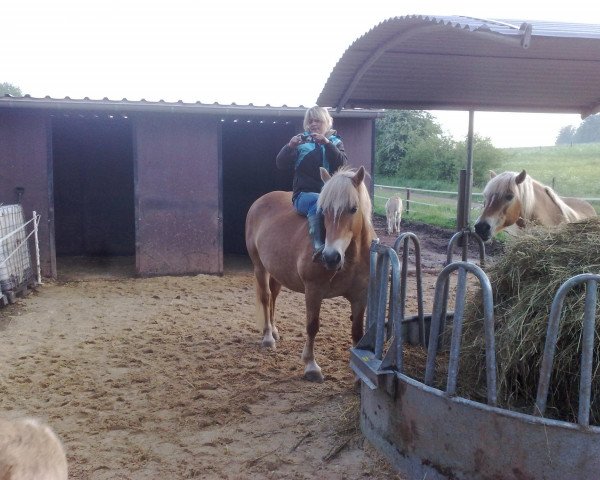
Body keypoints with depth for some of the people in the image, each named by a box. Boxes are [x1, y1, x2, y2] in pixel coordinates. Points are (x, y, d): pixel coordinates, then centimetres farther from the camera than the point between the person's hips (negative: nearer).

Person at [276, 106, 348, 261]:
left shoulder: (335, 143, 14)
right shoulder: (301, 142, 13)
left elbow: (342, 164, -6)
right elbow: (280, 164, 4)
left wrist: (327, 143, -20)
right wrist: (290, 146, -15)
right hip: (304, 194, -2)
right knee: (318, 201, -35)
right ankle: (318, 246, -46)